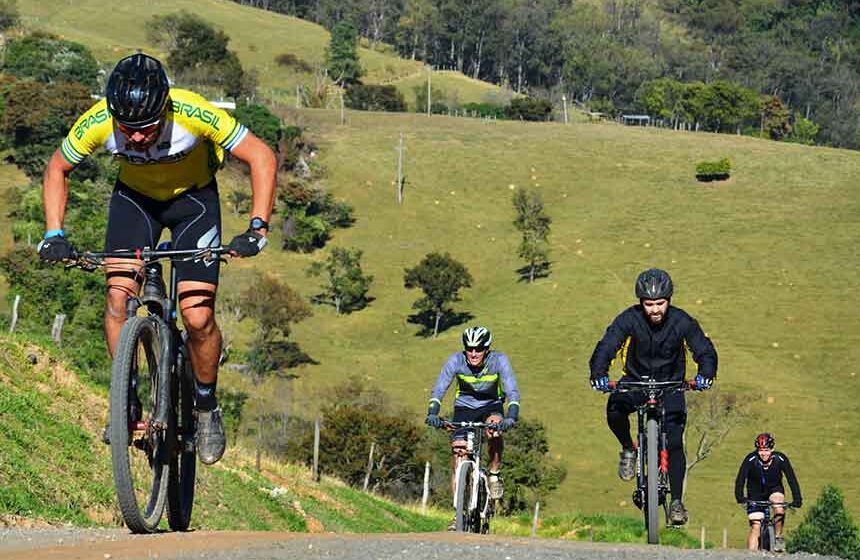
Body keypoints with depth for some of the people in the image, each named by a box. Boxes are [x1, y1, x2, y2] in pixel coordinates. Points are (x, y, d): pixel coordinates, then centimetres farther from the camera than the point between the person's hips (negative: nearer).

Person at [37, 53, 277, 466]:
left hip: (193, 197, -2)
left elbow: (261, 156, -25)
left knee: (198, 317, -12)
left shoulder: (193, 114, -37)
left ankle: (206, 407, 12)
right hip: (134, 196, 2)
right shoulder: (97, 123, -30)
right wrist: (54, 234, -19)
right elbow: (57, 169, -9)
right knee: (119, 295, -19)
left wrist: (257, 227, -34)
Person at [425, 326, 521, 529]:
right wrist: (432, 413, -43)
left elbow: (512, 392, -30)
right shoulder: (456, 360, -22)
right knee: (458, 457, -10)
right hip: (464, 407, 1)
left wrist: (511, 417, -46)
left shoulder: (499, 360, -24)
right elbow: (439, 389, -26)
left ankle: (495, 474, -12)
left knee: (495, 429, -36)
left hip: (491, 405, -1)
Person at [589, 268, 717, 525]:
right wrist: (599, 374, -46)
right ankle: (628, 449, -3)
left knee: (674, 442, -14)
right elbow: (606, 346, -27)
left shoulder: (682, 321, -17)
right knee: (615, 409, -31)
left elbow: (705, 350, -19)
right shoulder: (630, 319, -19)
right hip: (636, 381, 0)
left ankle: (677, 501, -5)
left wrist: (705, 374, -41)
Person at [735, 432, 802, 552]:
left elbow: (791, 478, -24)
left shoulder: (780, 459, -23)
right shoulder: (750, 459, -25)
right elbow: (740, 478, -31)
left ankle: (778, 537, -11)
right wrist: (740, 497, -46)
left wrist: (797, 499, -35)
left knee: (779, 506, -32)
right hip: (755, 494, 0)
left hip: (774, 489, 0)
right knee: (755, 527, -12)